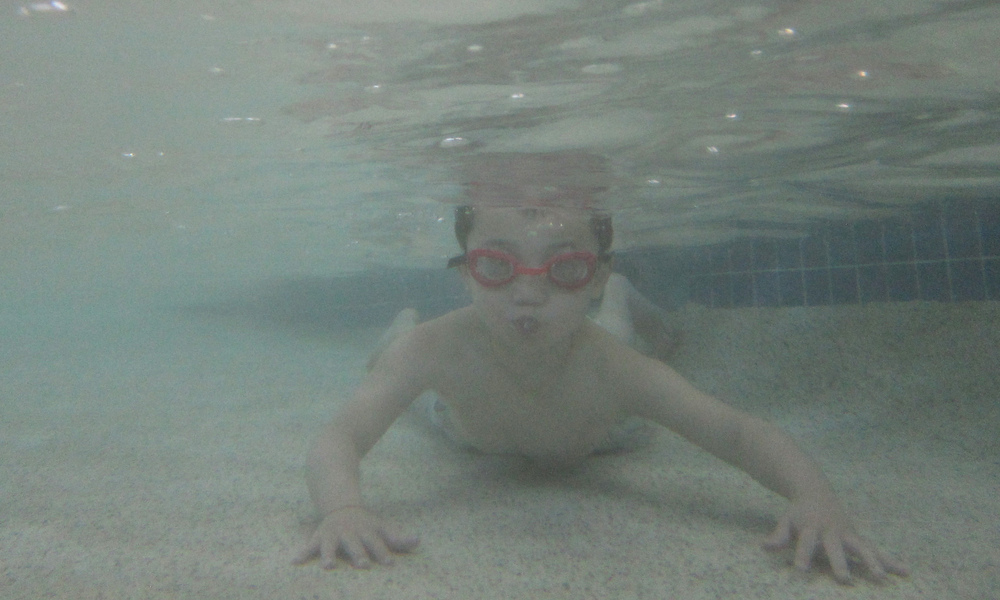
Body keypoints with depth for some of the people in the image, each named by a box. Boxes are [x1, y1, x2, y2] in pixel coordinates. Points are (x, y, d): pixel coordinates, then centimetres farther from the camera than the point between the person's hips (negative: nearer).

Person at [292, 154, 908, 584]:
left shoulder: (610, 370, -48)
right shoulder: (437, 347, -48)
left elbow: (743, 433, -50)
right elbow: (338, 439, -53)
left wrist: (817, 498, -69)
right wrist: (343, 508, -75)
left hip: (595, 432, 1)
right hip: (472, 428, 0)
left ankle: (620, 301, 62)